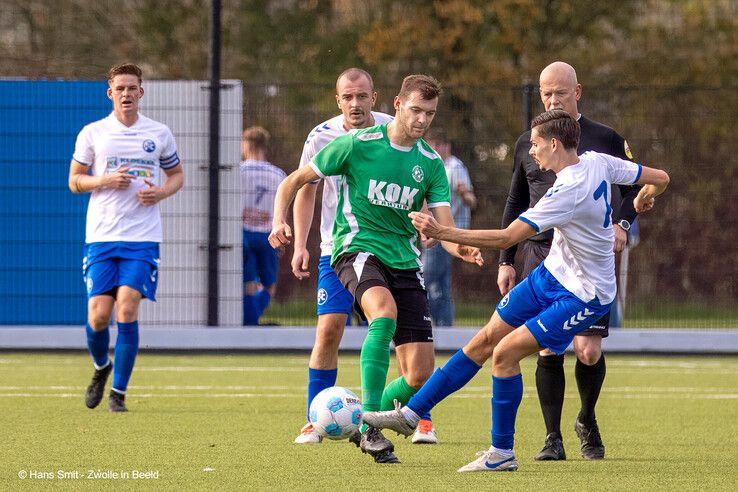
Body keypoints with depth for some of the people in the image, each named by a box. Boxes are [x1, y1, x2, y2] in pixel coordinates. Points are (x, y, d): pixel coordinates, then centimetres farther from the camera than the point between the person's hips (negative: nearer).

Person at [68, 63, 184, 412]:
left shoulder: (160, 134, 7)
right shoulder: (92, 133, 4)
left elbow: (177, 175, 18)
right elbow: (74, 180, 8)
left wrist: (160, 192, -5)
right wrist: (106, 180, -11)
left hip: (142, 238, 0)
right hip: (101, 237, 0)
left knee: (127, 308, -13)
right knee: (98, 315, -6)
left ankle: (118, 393, -3)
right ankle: (101, 368, 26)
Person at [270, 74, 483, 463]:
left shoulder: (431, 164, 6)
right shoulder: (357, 144, -4)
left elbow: (445, 228, -2)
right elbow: (294, 181, 3)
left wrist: (460, 248, -26)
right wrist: (280, 221, -14)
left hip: (405, 261, 4)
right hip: (358, 249, -4)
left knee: (421, 375, -6)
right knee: (385, 312, -38)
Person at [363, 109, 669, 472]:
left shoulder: (567, 192, -30)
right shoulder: (598, 163, -5)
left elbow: (505, 238, -31)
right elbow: (660, 179, 5)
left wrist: (442, 233, -30)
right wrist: (641, 201, 28)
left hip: (583, 296, -9)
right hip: (551, 275, 9)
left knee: (505, 352, -14)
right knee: (485, 341, 7)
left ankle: (502, 453, 0)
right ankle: (411, 413, 13)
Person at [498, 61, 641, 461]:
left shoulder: (605, 140, 4)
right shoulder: (528, 144, 12)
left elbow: (633, 187, 12)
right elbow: (515, 204, 19)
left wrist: (622, 223, -8)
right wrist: (505, 260, 14)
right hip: (541, 256, 2)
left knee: (588, 350, -9)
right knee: (548, 350, -4)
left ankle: (587, 423, 18)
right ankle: (553, 439, 4)